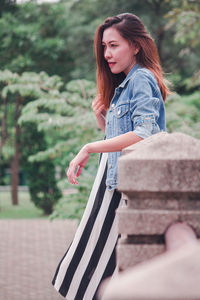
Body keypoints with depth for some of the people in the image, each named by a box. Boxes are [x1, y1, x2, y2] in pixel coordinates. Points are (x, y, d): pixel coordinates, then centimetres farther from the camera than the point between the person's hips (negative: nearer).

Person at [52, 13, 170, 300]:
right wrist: (100, 117, 4)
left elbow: (145, 134, -24)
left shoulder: (141, 79, -10)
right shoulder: (124, 84, 19)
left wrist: (90, 148, -27)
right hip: (115, 180, 10)